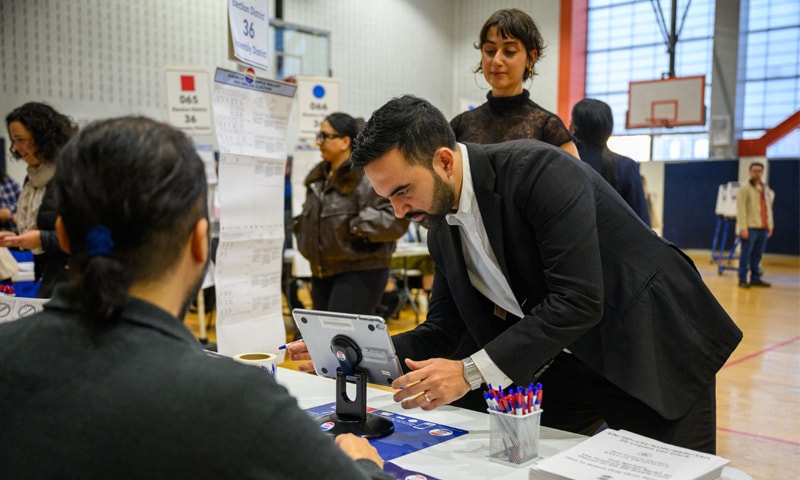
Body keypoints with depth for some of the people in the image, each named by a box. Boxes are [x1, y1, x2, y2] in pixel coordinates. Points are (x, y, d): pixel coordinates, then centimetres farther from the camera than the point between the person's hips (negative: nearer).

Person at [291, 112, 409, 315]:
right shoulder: (317, 176, 13)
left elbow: (396, 218, -24)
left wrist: (356, 226, -21)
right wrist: (302, 235, 13)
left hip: (360, 274, -9)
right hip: (322, 273, 9)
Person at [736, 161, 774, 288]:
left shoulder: (767, 190, 18)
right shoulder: (745, 188, -3)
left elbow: (769, 208, 22)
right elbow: (741, 209, -10)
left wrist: (770, 225, 14)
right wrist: (743, 227, -16)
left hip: (763, 228, 6)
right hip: (750, 227, -6)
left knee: (757, 254, 9)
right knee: (746, 253, -4)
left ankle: (755, 278, 17)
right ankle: (743, 280, 0)